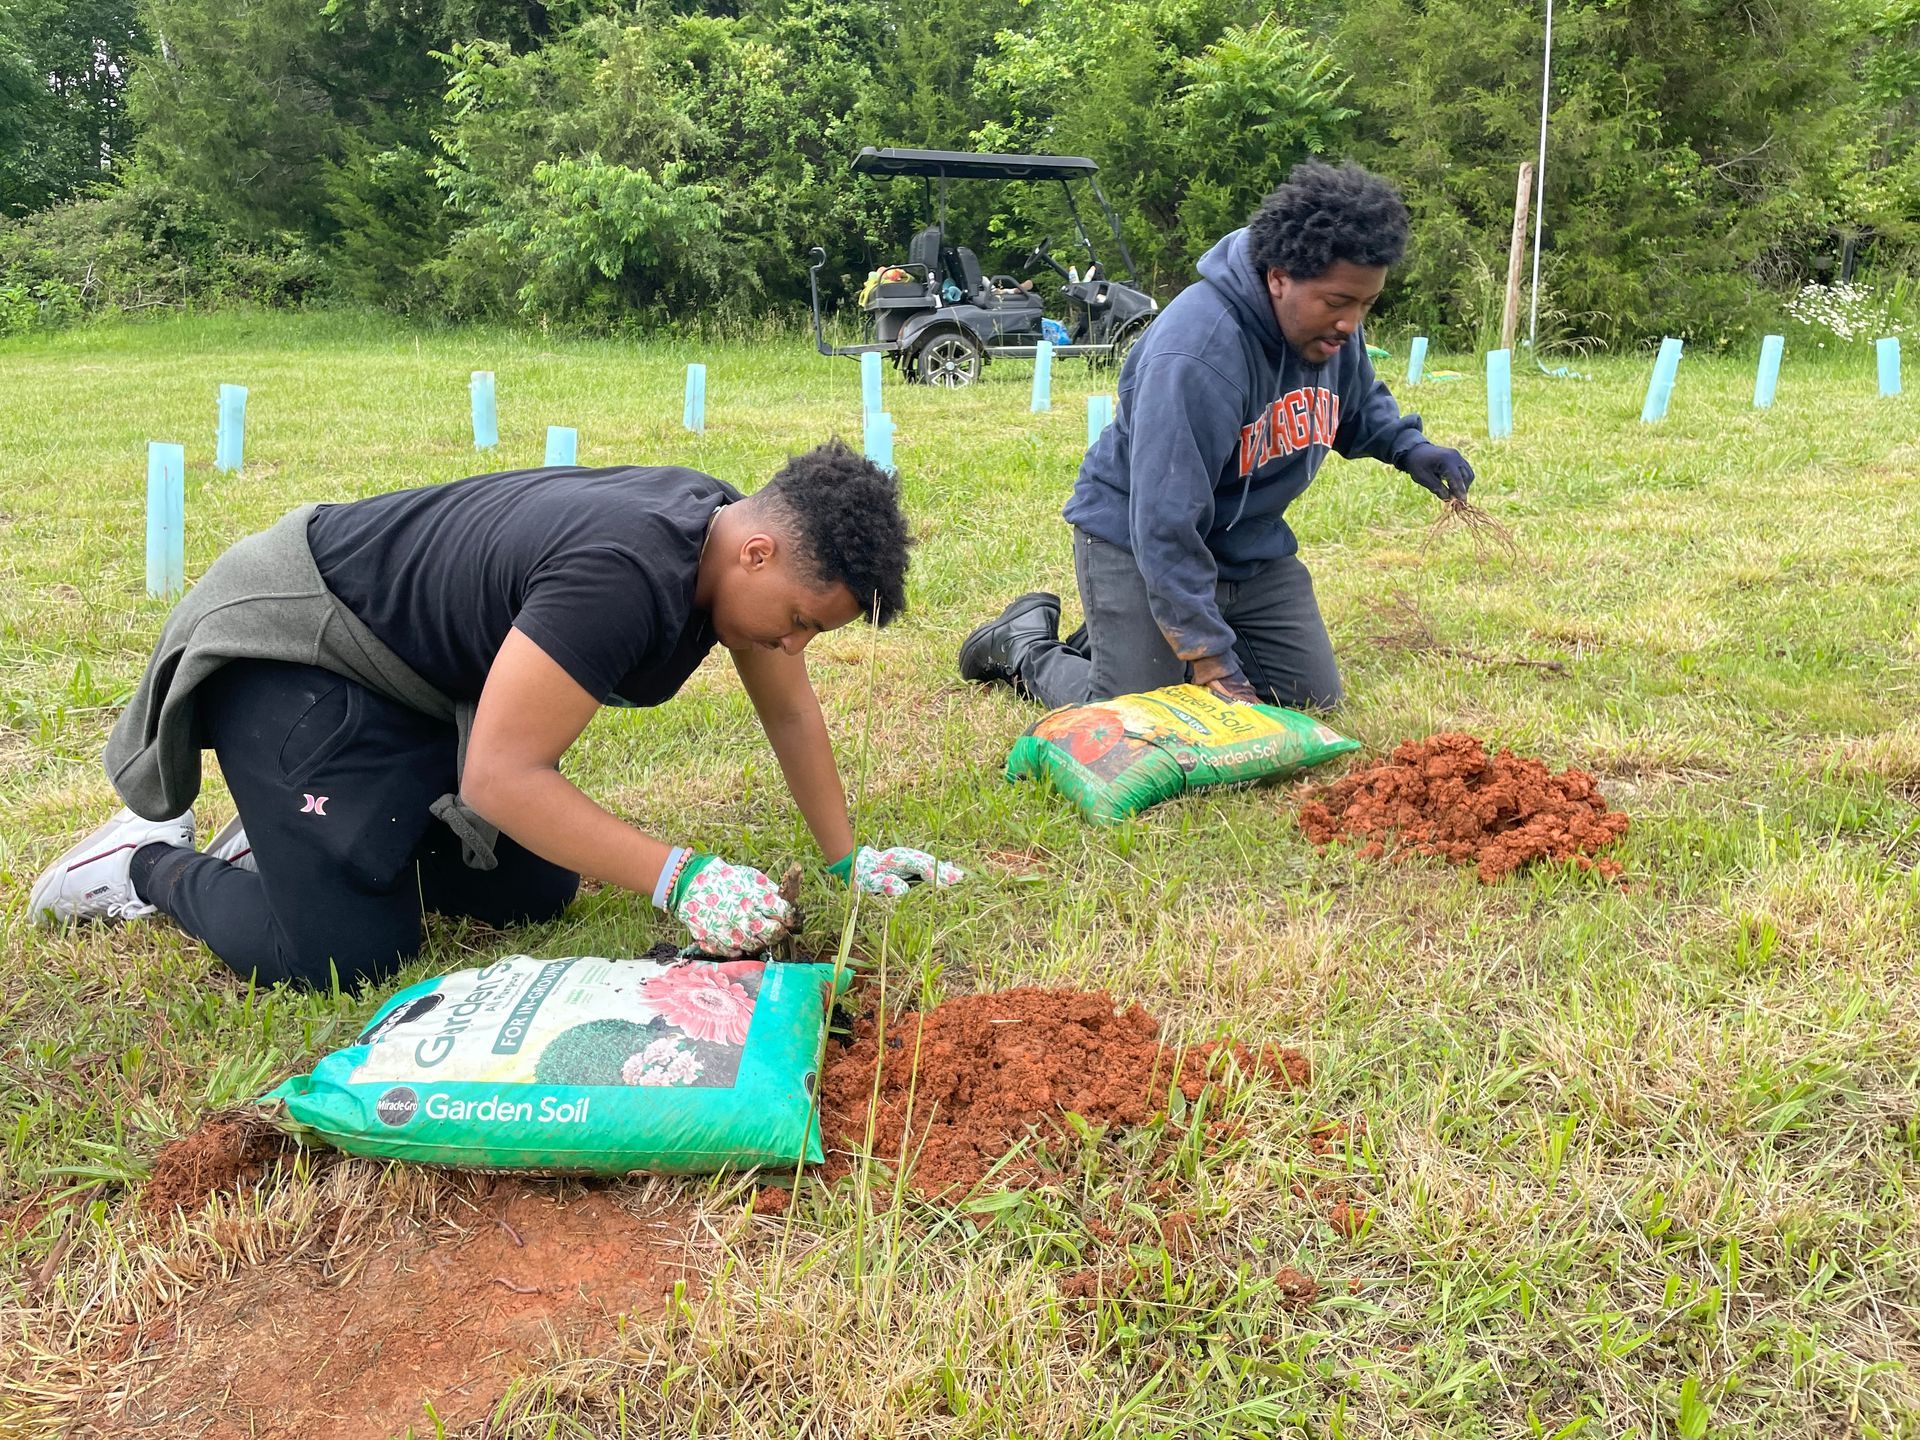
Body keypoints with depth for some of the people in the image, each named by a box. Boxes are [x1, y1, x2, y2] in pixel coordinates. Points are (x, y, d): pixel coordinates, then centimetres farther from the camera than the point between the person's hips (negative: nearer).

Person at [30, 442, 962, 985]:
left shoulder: (731, 534, -8)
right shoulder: (623, 574, -37)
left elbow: (790, 711, 3)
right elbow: (502, 773, -37)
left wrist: (847, 859, 3)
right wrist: (679, 881, -38)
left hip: (432, 675, 9)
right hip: (293, 644, -9)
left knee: (535, 893, 2)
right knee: (349, 952, -16)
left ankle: (350, 830, 21)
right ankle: (154, 864, 10)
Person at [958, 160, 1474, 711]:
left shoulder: (1332, 325, -6)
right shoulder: (1195, 355, -33)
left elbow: (1359, 407, 18)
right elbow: (1167, 527, -34)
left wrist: (1408, 447, -5)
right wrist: (1212, 660, -33)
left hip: (1252, 543, 8)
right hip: (1137, 543, -8)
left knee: (1315, 700, 9)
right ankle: (1028, 642, 16)